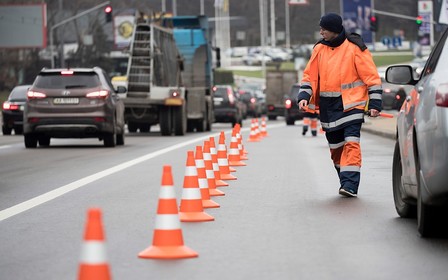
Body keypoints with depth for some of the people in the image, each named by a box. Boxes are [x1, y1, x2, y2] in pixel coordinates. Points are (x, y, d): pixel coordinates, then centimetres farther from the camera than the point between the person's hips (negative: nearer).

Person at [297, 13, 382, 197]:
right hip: (328, 107, 6)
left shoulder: (355, 48, -7)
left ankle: (350, 184, -19)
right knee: (336, 147, 11)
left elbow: (371, 76, -5)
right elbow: (309, 75, 14)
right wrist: (304, 96, -2)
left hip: (351, 104, -6)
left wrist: (374, 104, -10)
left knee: (351, 144, -16)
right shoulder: (319, 49, 8)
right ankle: (346, 182, 24)